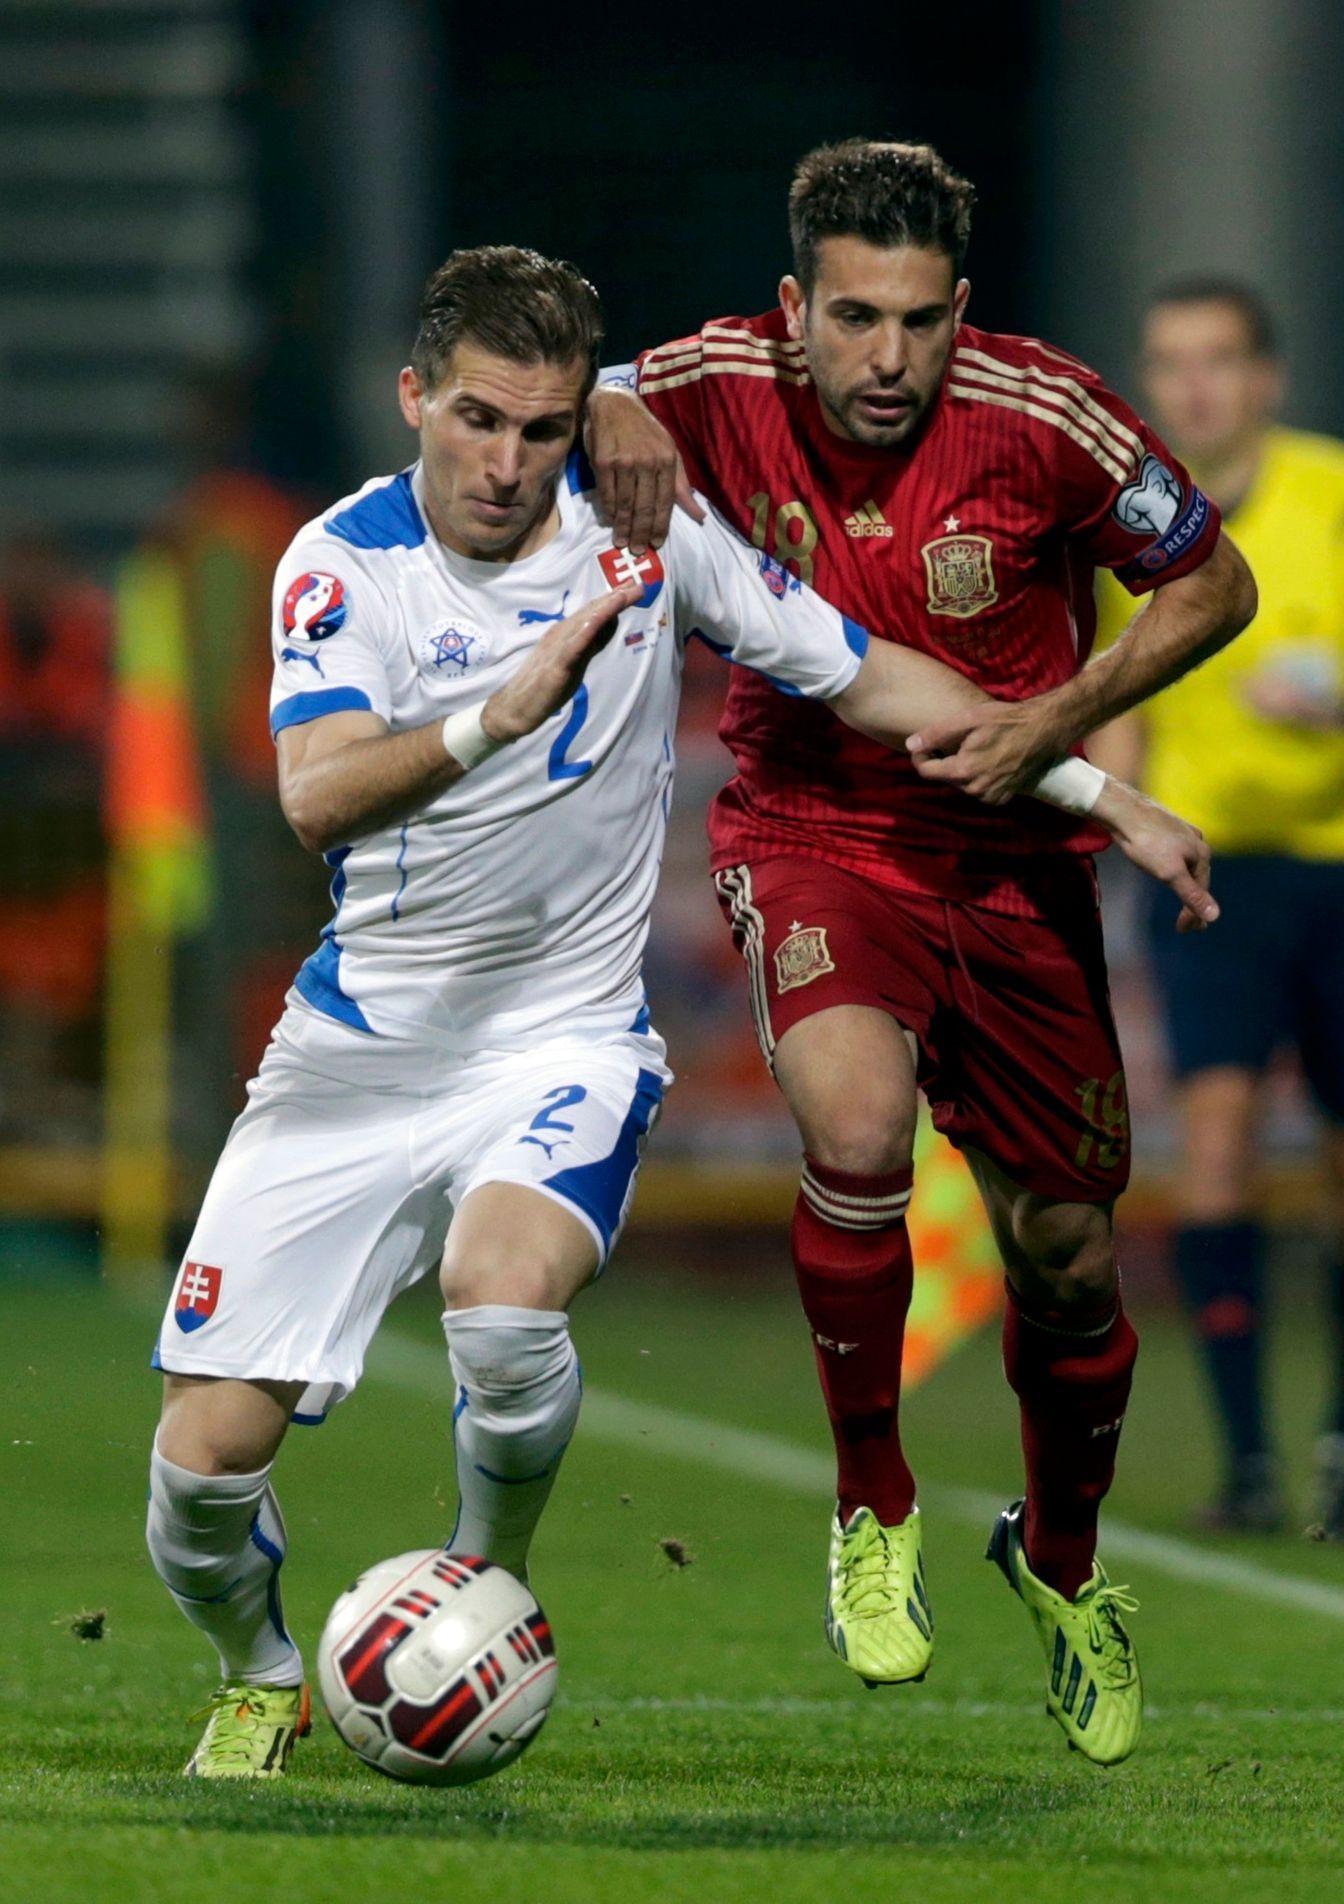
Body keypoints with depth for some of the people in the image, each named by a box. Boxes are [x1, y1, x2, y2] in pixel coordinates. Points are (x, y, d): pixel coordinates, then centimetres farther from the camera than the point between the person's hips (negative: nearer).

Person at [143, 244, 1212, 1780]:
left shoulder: (643, 531, -2)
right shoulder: (344, 560, -7)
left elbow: (871, 681, 7)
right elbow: (315, 797, -23)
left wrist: (1104, 797, 4)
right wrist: (500, 716, -40)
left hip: (566, 1039, 0)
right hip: (363, 1041, 1)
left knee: (502, 1293, -34)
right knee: (207, 1454, -8)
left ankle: (490, 1590, -4)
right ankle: (258, 1680, 26)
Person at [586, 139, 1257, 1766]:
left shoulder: (1041, 418, -18)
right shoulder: (724, 383, -15)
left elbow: (1213, 586, -4)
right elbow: (585, 403, 9)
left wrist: (1057, 717, -17)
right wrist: (612, 415, -15)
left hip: (1008, 853, 1)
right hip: (809, 825, -1)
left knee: (1063, 1254, 9)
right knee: (857, 1129, -31)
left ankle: (1062, 1561, 40)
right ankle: (871, 1511, -8)